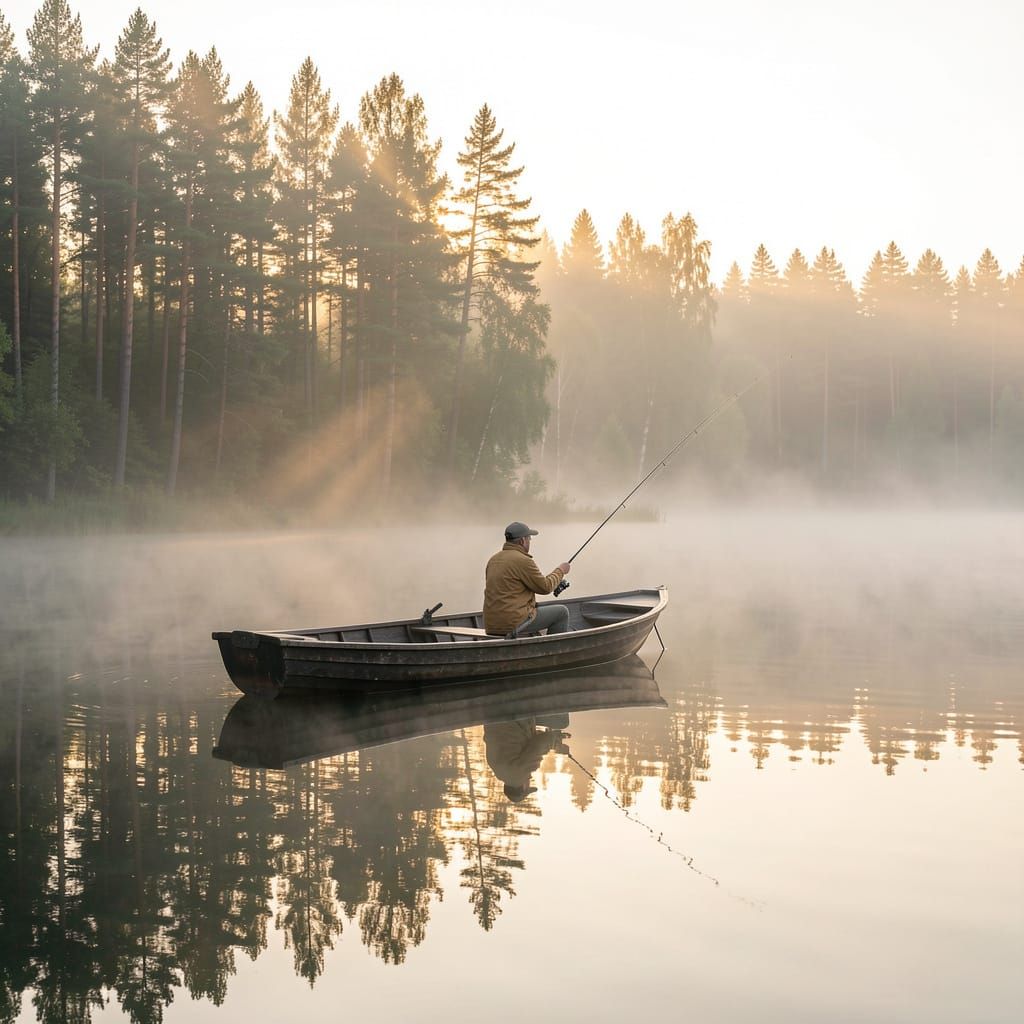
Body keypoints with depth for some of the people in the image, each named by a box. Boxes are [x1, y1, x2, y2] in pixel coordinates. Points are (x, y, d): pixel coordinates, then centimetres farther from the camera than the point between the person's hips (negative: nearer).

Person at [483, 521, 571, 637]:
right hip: (514, 625, -9)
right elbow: (545, 587, -5)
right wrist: (560, 571, 11)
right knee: (561, 612, 6)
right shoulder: (522, 560, -14)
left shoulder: (493, 559, 11)